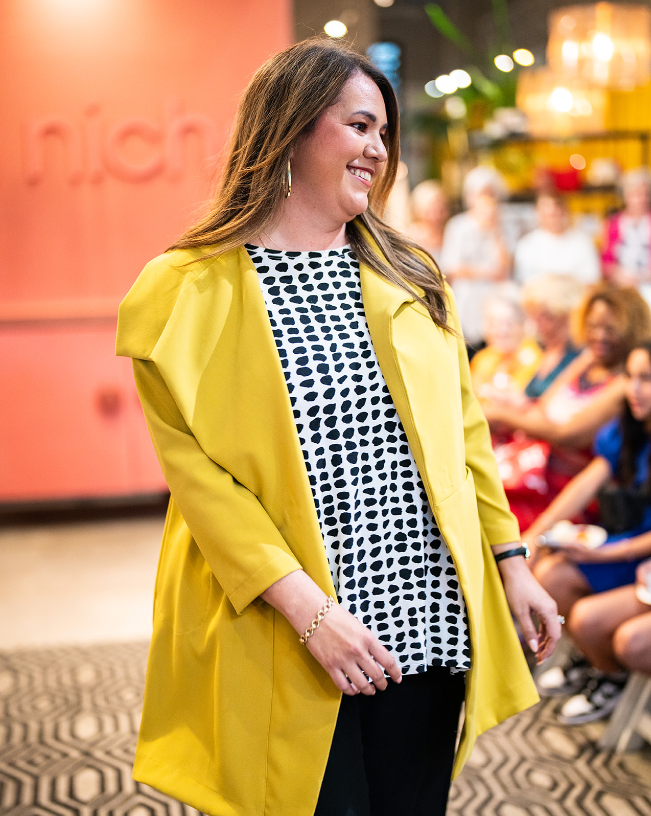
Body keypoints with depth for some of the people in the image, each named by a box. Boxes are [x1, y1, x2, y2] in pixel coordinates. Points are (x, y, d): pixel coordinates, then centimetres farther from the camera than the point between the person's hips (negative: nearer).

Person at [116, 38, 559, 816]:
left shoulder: (407, 275, 10)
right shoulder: (191, 291, -6)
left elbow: (462, 428, 14)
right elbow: (198, 473, -12)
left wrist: (509, 561, 10)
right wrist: (308, 609, -19)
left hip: (427, 625, 5)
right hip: (289, 647, -4)